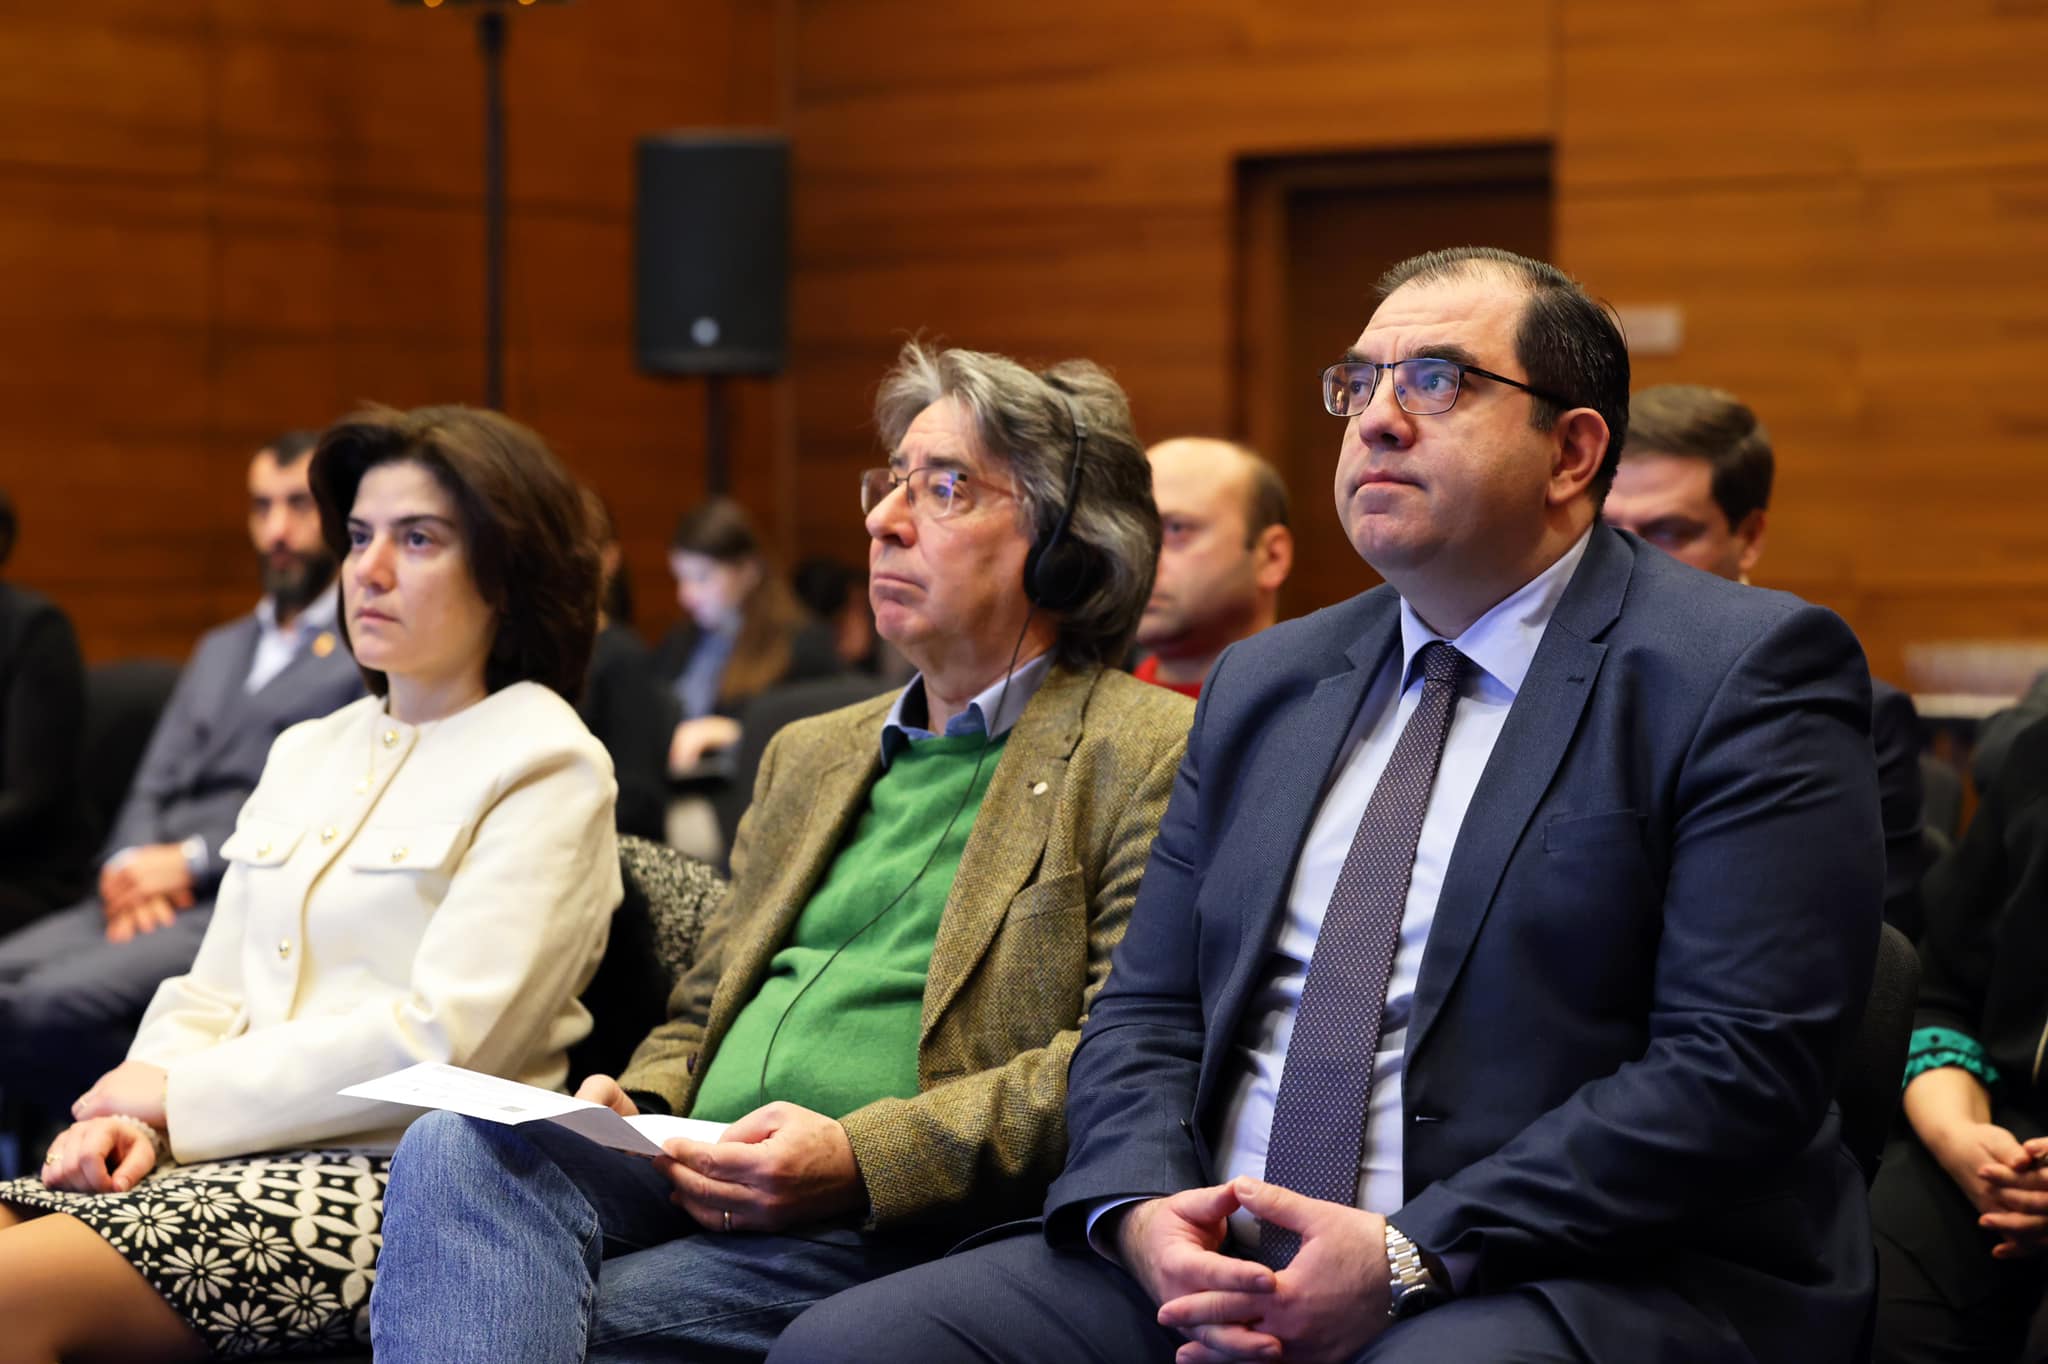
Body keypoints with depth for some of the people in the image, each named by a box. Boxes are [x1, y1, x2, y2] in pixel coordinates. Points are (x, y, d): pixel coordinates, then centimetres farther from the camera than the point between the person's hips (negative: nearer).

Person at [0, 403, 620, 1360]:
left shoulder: (547, 768, -3)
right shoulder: (307, 752, 21)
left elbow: (443, 1043, -14)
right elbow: (213, 991, 18)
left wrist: (187, 1095, -9)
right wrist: (136, 1115, -4)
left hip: (398, 1178, -7)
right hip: (240, 1158, 7)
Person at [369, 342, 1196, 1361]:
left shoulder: (1151, 756, 2)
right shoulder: (809, 754, 27)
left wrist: (860, 1157, -18)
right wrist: (635, 1107, 5)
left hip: (909, 1225, -7)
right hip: (699, 1186, 7)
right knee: (456, 1147, -26)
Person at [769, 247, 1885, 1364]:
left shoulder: (1748, 675, -3)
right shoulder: (1262, 684, 18)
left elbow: (1738, 1066, -12)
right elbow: (1147, 1012, 15)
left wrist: (1408, 1259, -18)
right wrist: (1143, 1210, -7)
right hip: (1224, 1262, 6)